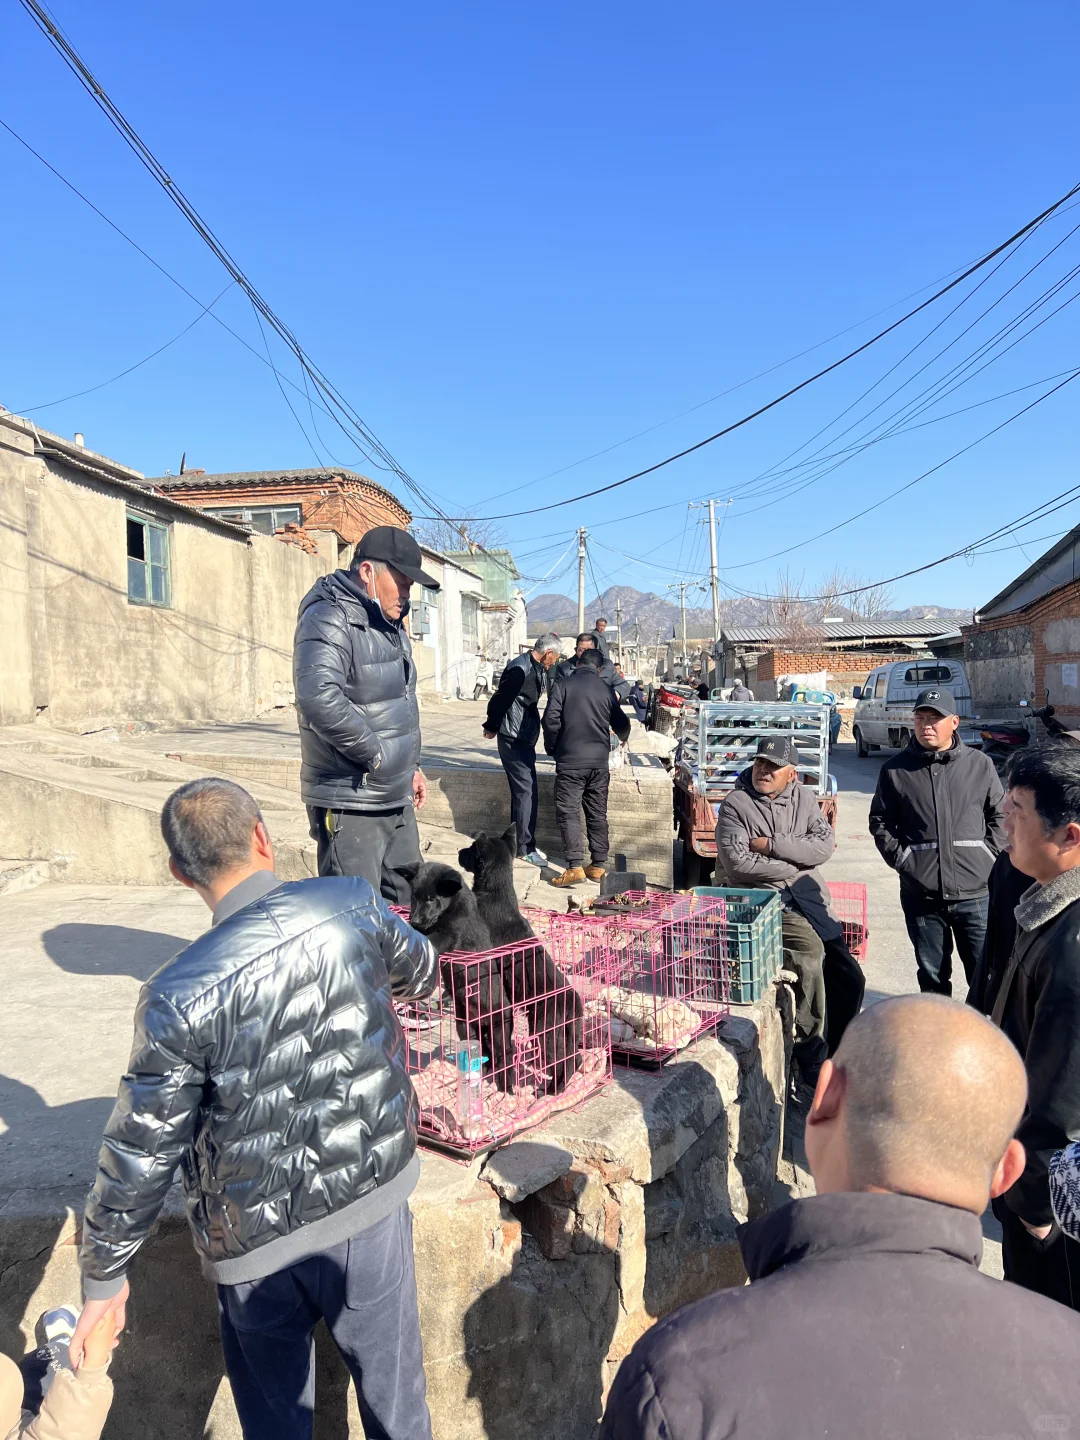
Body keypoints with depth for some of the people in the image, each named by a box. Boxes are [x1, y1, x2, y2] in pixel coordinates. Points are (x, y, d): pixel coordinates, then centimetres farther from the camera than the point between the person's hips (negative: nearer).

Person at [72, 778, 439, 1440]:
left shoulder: (179, 996, -23)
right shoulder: (355, 903, -16)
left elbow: (140, 1154, -13)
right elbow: (419, 970, 6)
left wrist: (104, 1275, 5)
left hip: (259, 1238, -1)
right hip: (374, 1198, 2)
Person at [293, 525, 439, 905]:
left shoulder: (391, 625, 15)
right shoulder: (328, 619, -16)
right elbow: (319, 697, -33)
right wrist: (374, 755, -23)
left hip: (397, 800, 9)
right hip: (349, 805, -9)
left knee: (407, 906, 18)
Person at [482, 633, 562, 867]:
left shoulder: (538, 668, 9)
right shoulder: (520, 669, -20)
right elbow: (500, 698, -19)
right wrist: (492, 727, -8)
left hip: (525, 737, 10)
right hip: (513, 738, -10)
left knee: (523, 790, 14)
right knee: (526, 790, -7)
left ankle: (520, 843, 24)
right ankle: (525, 848, 0)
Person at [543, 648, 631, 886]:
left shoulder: (564, 685, -3)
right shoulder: (607, 690, 7)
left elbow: (550, 719, -11)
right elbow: (621, 724, 16)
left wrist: (551, 748, 5)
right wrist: (623, 738, 39)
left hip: (570, 760, -4)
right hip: (599, 761, 4)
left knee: (568, 813, -1)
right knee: (597, 813, 13)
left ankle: (575, 867, -8)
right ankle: (598, 865, 18)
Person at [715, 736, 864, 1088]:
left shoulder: (804, 798, 11)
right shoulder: (736, 803, -2)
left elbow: (825, 845, -3)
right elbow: (737, 863, -13)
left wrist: (771, 845, -13)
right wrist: (797, 861, -6)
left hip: (810, 898, 6)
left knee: (849, 979, 3)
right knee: (809, 947, -30)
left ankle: (833, 1057, 25)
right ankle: (811, 1060, -15)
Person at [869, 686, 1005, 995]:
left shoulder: (980, 764, 1)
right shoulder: (895, 769, 1)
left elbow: (999, 815, 10)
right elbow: (880, 821, 9)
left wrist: (989, 856, 1)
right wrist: (900, 858, -1)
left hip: (975, 892, 0)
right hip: (921, 895, 1)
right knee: (932, 975, 14)